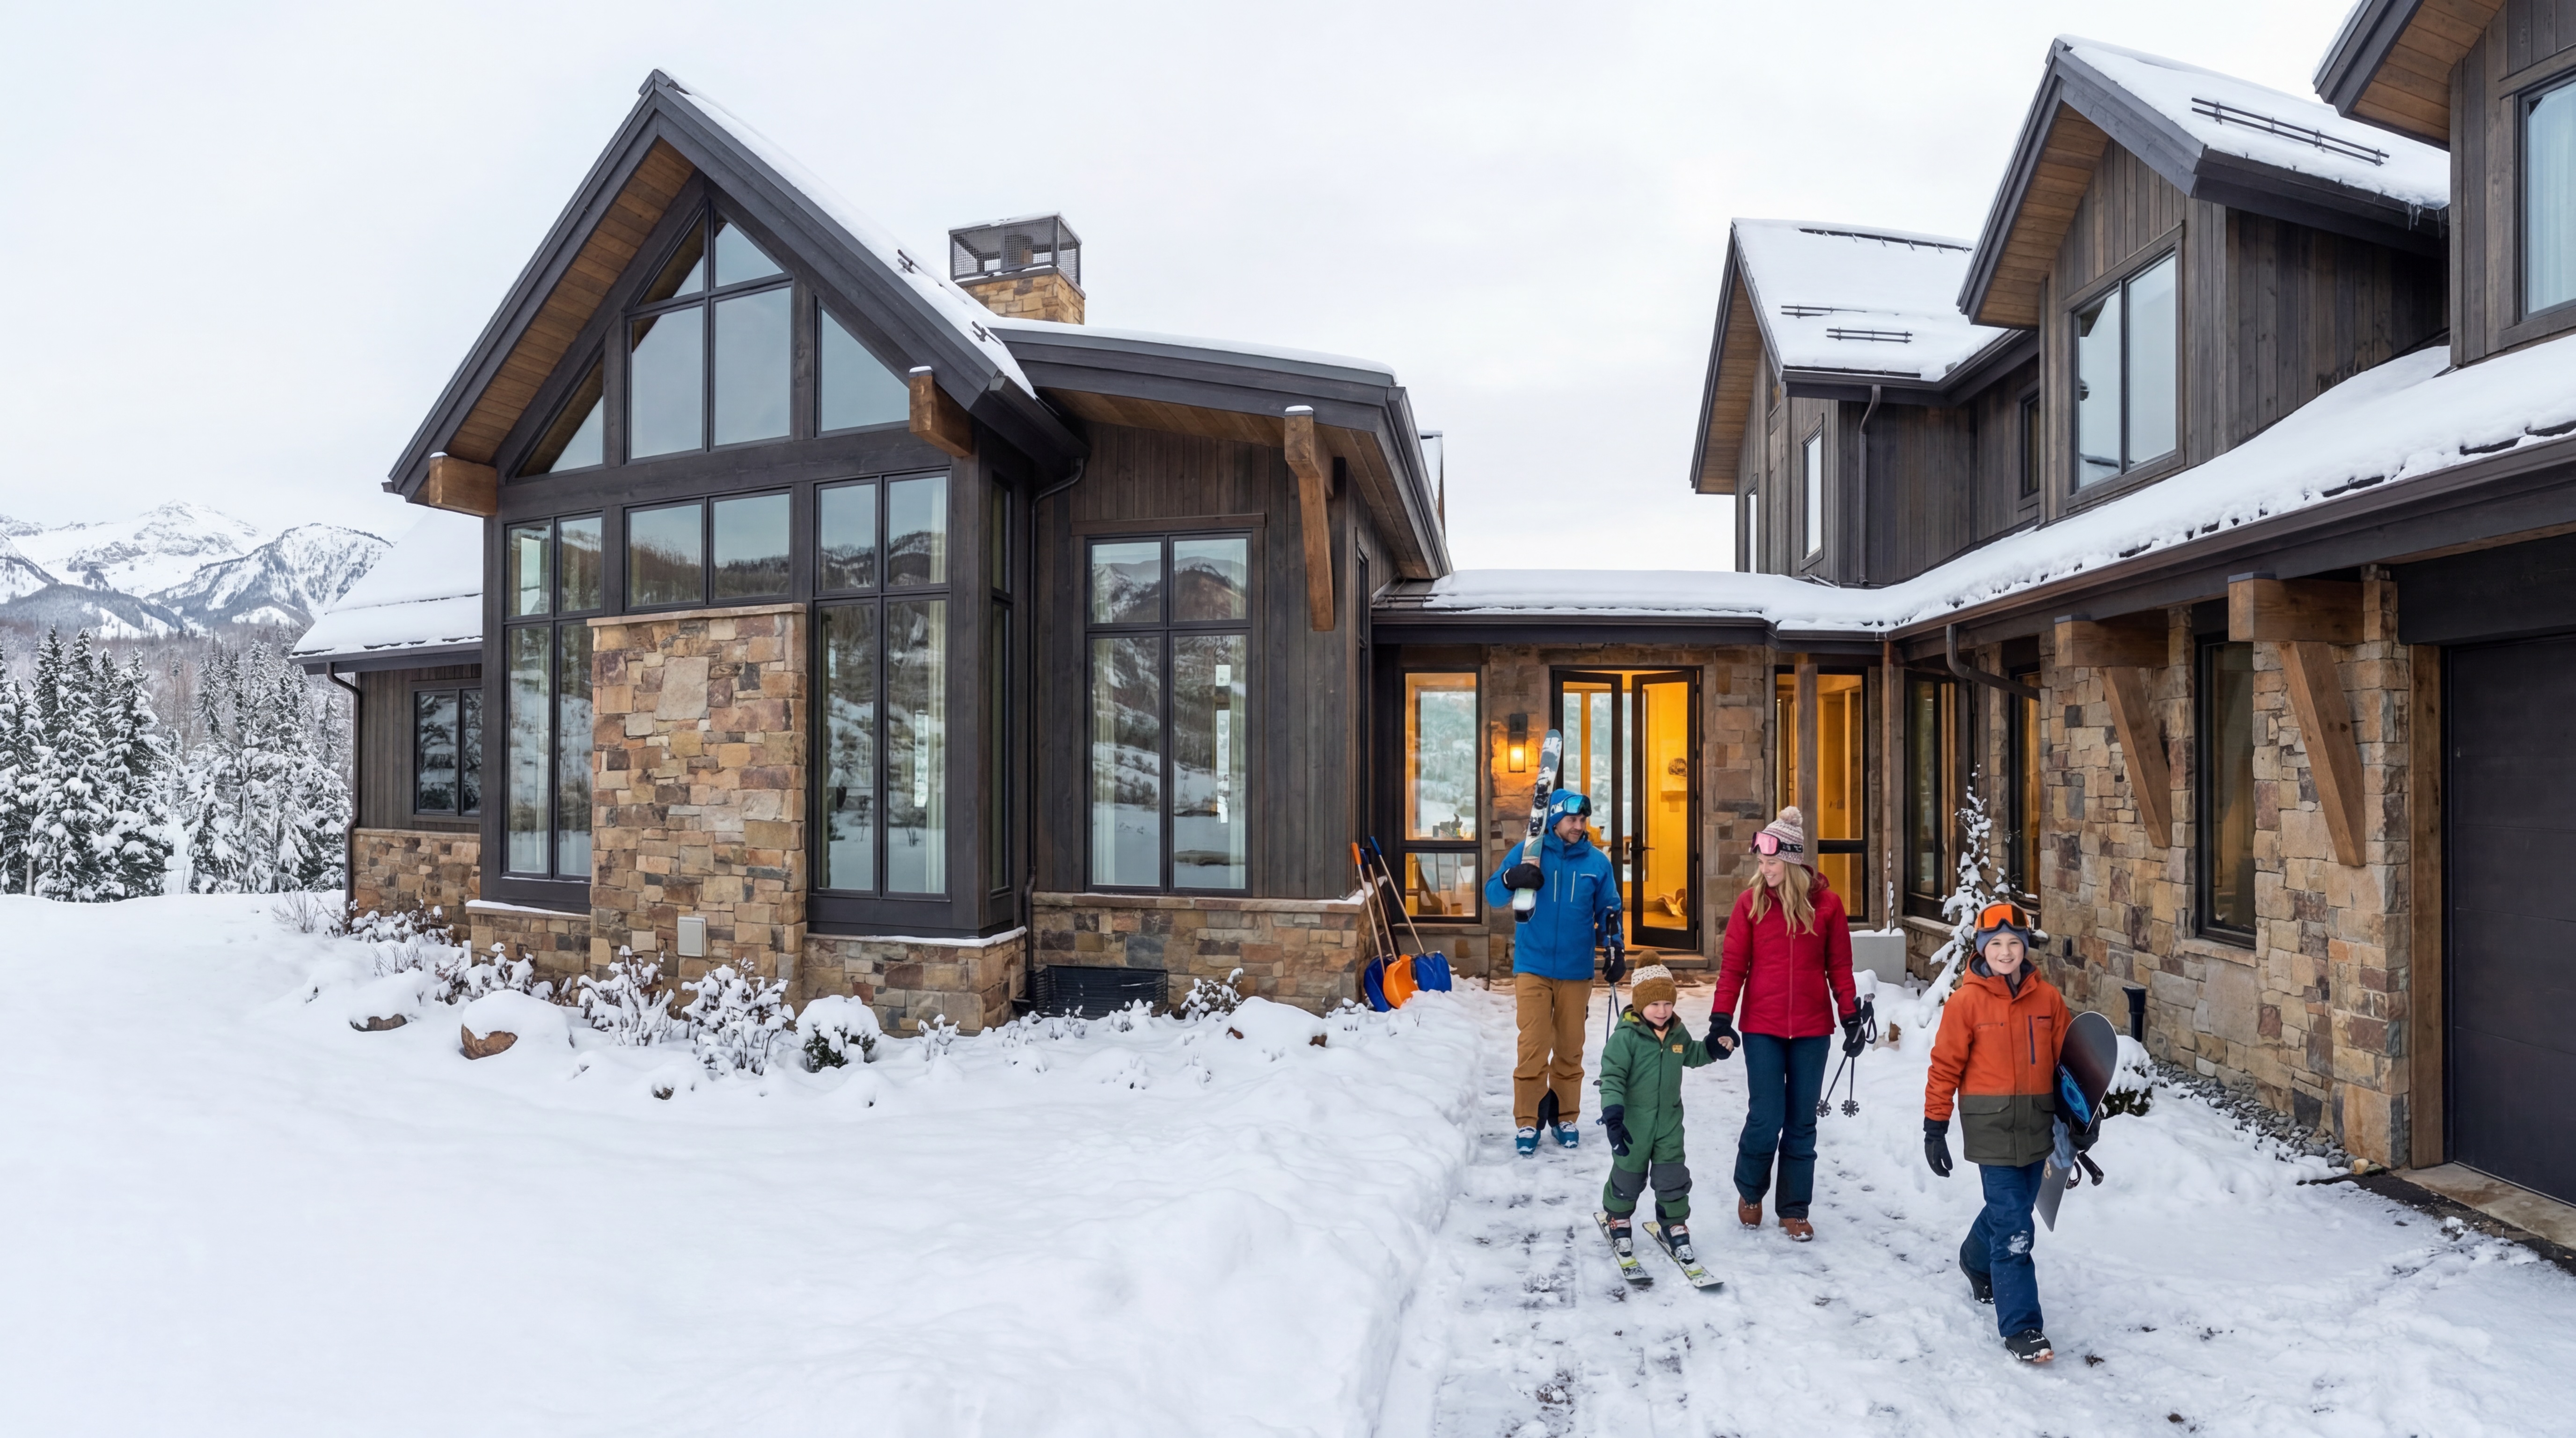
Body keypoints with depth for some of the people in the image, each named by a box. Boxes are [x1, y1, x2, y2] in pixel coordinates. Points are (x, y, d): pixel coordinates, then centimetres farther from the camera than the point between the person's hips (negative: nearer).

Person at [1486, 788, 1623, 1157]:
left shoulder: (1597, 862, 4)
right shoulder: (1528, 853, -3)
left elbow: (1609, 911, 12)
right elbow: (1493, 896, -4)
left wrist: (1615, 949, 1)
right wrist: (1511, 879, -25)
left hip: (1576, 971, 2)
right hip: (1533, 968, -2)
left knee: (1570, 1049, 10)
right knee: (1533, 1047, -6)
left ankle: (1565, 1116, 24)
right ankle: (1527, 1122, 6)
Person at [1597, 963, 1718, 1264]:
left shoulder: (1678, 1033, 1)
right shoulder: (1626, 1035, -20)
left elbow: (1692, 1055, 23)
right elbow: (1612, 1075, -23)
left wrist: (1714, 1048, 5)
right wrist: (1613, 1114, -30)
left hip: (1669, 1121, 4)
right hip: (1634, 1122, -4)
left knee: (1673, 1177, 8)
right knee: (1628, 1175, 11)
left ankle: (1675, 1227, 27)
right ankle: (1618, 1220, 34)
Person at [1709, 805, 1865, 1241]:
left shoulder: (1826, 903, -2)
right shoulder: (1751, 901, -3)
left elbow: (1839, 965, 5)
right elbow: (1733, 965, -3)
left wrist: (1852, 1017, 2)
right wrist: (1721, 1019, -8)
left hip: (1811, 1029, 1)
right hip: (1762, 1028, -1)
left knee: (1802, 1123, 10)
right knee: (1766, 1119, -2)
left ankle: (1794, 1211, 25)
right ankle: (1749, 1193, 24)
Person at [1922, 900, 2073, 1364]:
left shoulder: (2048, 999, 2)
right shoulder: (1967, 1001, -10)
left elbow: (2066, 1062, 11)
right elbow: (1945, 1066, -6)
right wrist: (1935, 1128, -5)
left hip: (2037, 1127, 5)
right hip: (1992, 1129, -4)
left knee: (2008, 1209, 20)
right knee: (2014, 1229, -6)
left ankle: (1977, 1260, 49)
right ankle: (2021, 1327, 4)